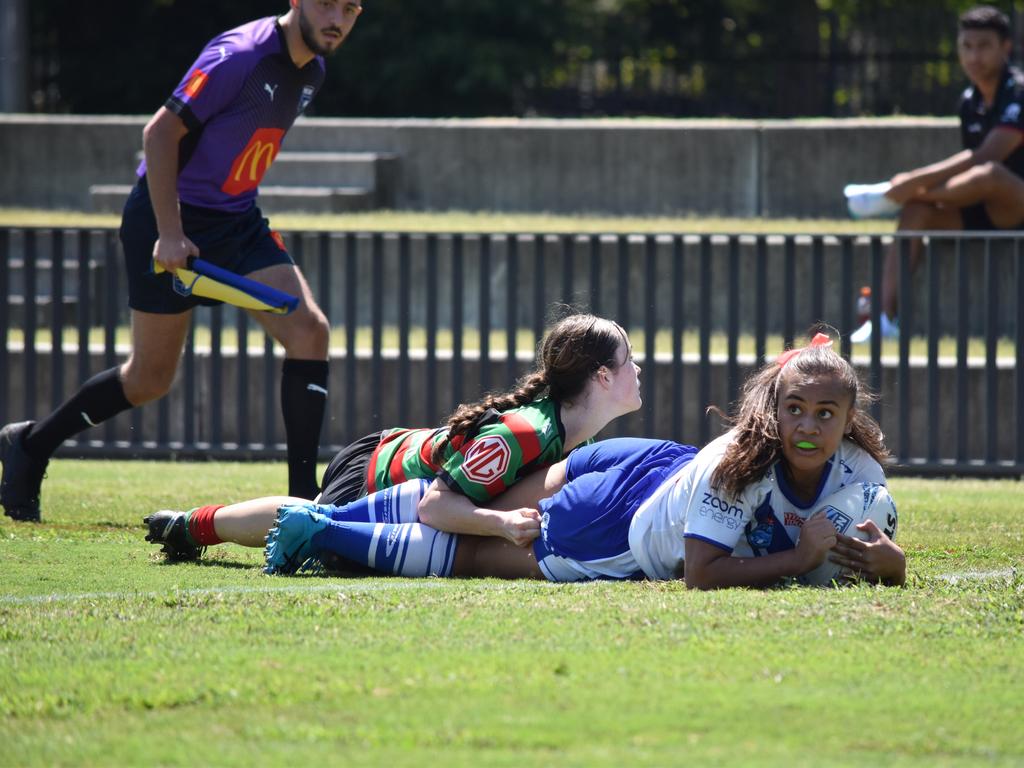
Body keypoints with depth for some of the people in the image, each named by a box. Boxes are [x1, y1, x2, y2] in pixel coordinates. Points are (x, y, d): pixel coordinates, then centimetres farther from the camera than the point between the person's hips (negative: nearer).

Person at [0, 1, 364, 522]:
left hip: (237, 219, 7)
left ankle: (303, 494, -9)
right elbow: (160, 133, -19)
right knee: (150, 377, 1)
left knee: (308, 329, -11)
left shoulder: (310, 72, 5)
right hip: (169, 214, -7)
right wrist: (169, 233, -23)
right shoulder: (239, 57, -21)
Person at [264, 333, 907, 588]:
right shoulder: (737, 464, -38)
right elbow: (701, 575, -38)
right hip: (624, 497, -6)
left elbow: (893, 569, -10)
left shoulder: (859, 473, -20)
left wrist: (886, 559, -34)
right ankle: (318, 530, 22)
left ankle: (323, 522, 36)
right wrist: (802, 558, -40)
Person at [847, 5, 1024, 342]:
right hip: (986, 215, 8)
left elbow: (985, 157, -26)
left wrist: (916, 181, -28)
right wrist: (920, 190, 0)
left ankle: (894, 195, -20)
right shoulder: (970, 102, 10)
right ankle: (886, 317, -20)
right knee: (916, 213, -14)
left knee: (990, 174, -38)